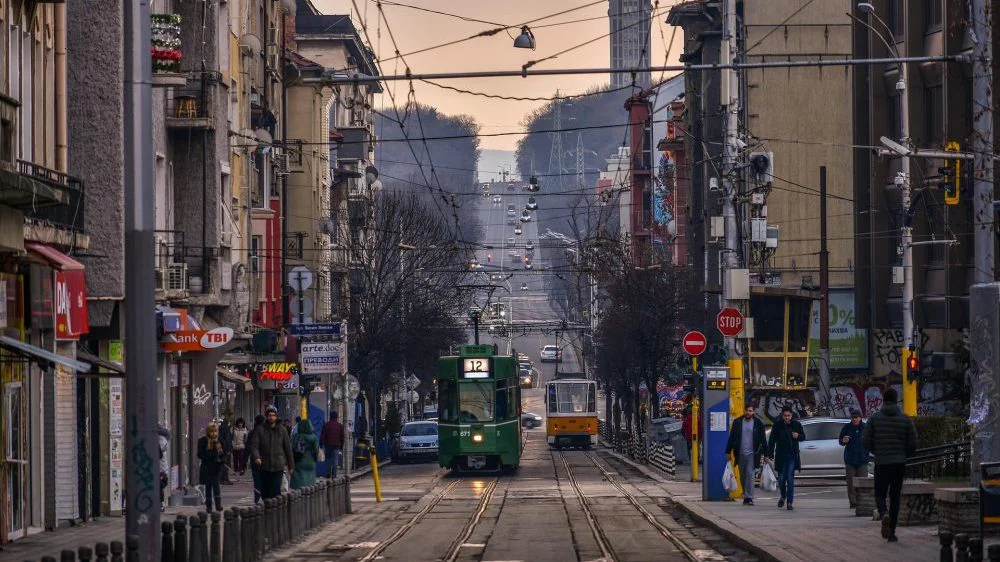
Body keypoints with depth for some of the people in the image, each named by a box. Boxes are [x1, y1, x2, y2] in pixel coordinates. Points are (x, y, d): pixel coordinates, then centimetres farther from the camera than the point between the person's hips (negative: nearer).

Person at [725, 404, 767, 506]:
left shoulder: (758, 423, 3)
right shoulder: (737, 422, 7)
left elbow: (763, 439, 5)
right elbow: (732, 437, 10)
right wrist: (728, 451, 5)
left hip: (752, 454, -3)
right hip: (740, 454, 3)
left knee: (750, 475, -10)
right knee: (743, 476, 8)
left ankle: (749, 498, -12)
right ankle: (746, 495, 20)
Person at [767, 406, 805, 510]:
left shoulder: (796, 424, 1)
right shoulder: (777, 425, -1)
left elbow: (803, 437, 11)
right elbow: (772, 440, 0)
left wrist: (798, 436, -12)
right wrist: (770, 454, -7)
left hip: (792, 456, -1)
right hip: (781, 456, 1)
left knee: (790, 479, -6)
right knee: (781, 478, 6)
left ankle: (790, 502, -3)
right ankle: (783, 496, 33)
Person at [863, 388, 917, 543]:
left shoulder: (874, 418, -2)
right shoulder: (905, 419, -1)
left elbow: (865, 441, -3)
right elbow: (913, 444, -1)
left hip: (881, 463, -1)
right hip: (899, 464, 1)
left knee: (880, 494, 11)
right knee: (895, 497, 10)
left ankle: (883, 514, -22)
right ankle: (891, 532, 8)